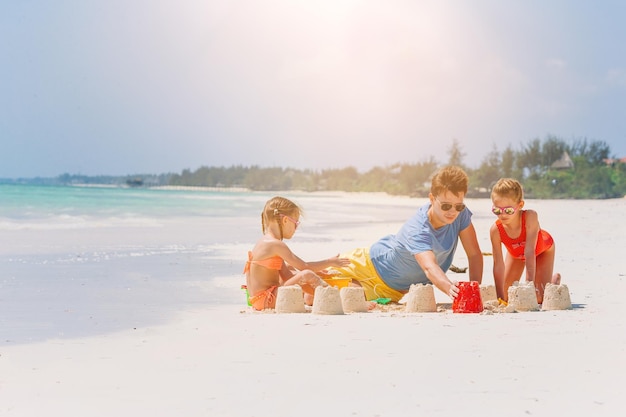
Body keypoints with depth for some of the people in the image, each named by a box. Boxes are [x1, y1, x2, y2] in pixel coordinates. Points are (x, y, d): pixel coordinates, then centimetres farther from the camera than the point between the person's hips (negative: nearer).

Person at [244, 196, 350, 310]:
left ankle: (309, 297, 19)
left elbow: (286, 275, 17)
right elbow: (304, 267, -14)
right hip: (266, 300, -11)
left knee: (289, 267, 31)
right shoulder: (276, 244, -16)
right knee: (307, 275, -22)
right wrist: (330, 262, -1)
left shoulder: (266, 243, 16)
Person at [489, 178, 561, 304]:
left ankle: (555, 279, 22)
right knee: (506, 297, -2)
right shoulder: (496, 230, -36)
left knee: (539, 298, -10)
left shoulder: (530, 217, -44)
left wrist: (530, 282, -50)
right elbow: (498, 265, -34)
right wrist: (500, 297, -36)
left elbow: (529, 251, -45)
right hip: (516, 253, 2)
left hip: (542, 249, -2)